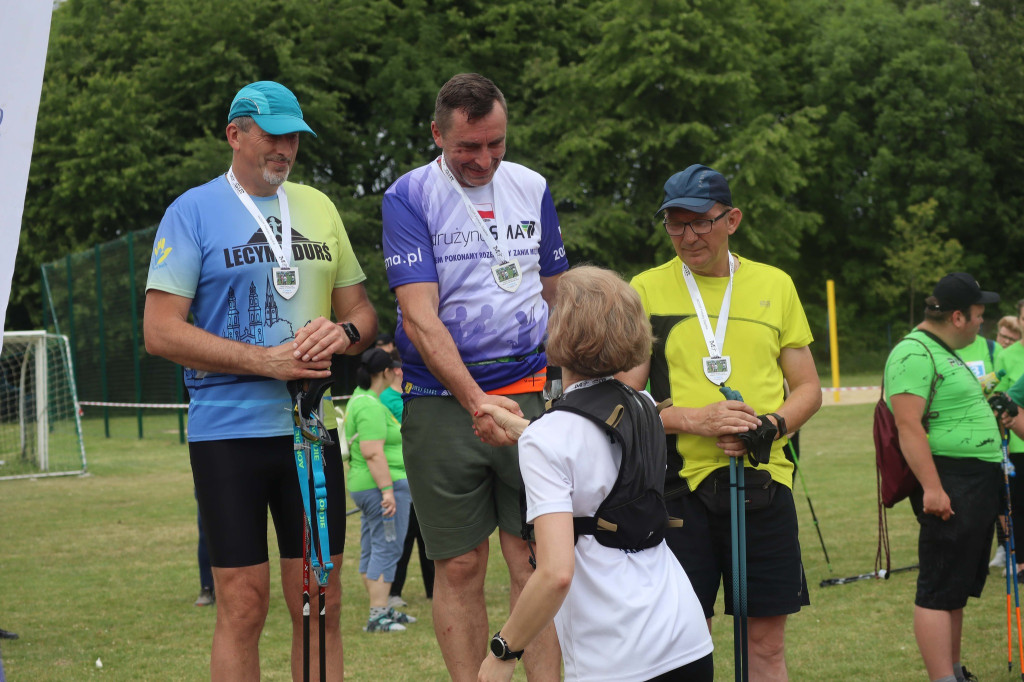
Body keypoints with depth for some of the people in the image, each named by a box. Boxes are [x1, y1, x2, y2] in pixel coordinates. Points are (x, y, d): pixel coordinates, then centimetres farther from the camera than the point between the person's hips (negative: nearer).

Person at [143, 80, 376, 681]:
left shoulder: (318, 207, 14)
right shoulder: (193, 212, -2)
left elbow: (362, 311, 19)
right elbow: (161, 331, -9)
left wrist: (343, 333, -5)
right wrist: (266, 361, -15)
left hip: (311, 426, 5)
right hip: (229, 429, -4)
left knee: (321, 604, 5)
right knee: (244, 607, -4)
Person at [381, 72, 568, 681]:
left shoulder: (532, 189, 10)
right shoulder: (410, 197, -4)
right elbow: (419, 316, -12)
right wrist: (477, 401, -22)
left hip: (529, 395, 2)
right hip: (442, 401, -2)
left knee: (534, 559, -2)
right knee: (459, 567, 2)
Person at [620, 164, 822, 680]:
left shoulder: (775, 285, 10)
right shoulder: (646, 290, 3)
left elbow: (808, 388, 13)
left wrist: (769, 426, -7)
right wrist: (695, 420, -14)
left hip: (763, 479, 2)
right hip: (680, 483, -2)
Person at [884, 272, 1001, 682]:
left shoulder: (945, 352, 19)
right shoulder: (914, 353, -15)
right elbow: (909, 426, -23)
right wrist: (931, 488, -27)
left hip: (978, 482, 11)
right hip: (949, 485, -11)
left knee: (959, 590, 16)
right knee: (939, 593, -11)